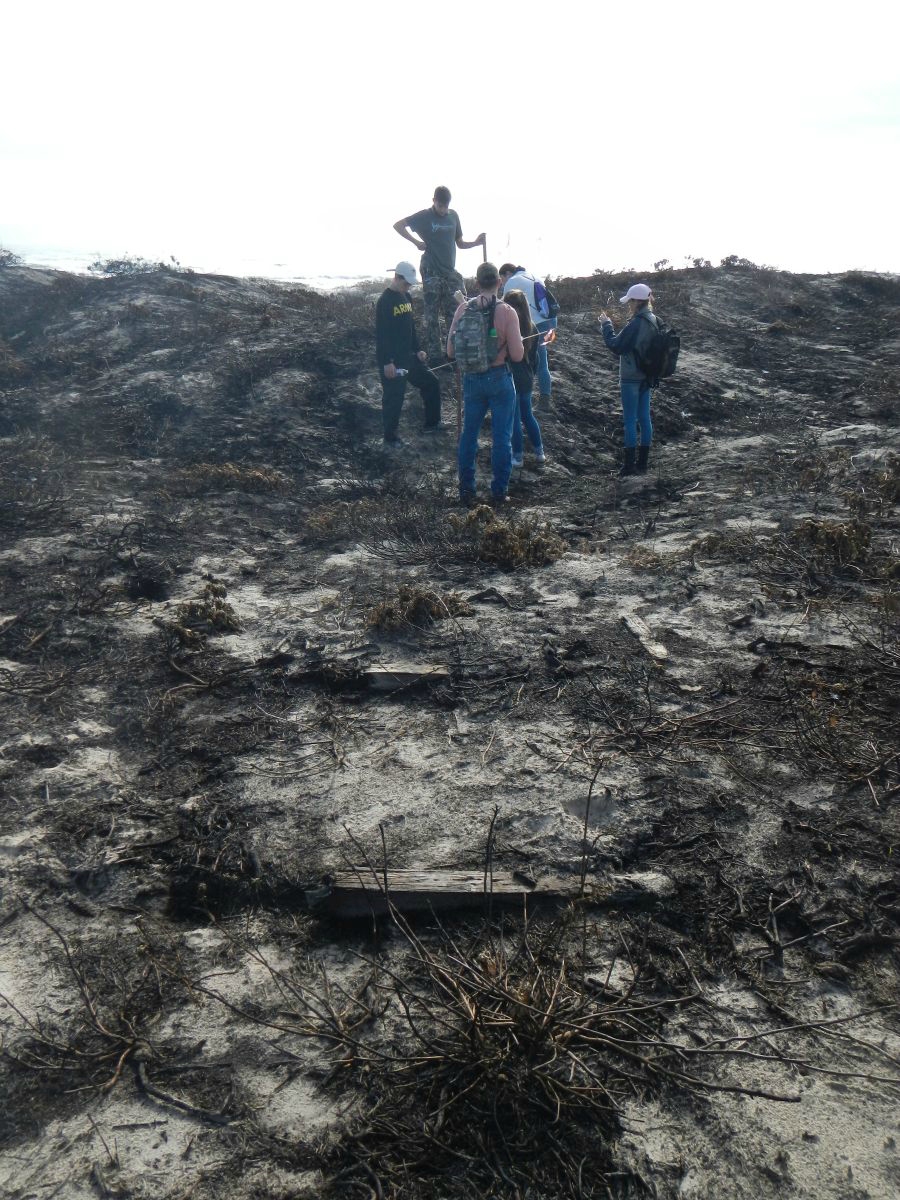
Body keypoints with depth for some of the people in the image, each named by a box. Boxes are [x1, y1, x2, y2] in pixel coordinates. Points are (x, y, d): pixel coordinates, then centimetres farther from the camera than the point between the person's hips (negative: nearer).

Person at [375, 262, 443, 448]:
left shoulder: (406, 297, 9)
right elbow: (381, 334, -19)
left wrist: (417, 350, 14)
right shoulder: (385, 301, -16)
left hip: (408, 356, 8)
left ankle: (431, 423, 28)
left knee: (431, 384, 13)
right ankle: (390, 437, 15)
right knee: (393, 399, 0)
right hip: (392, 361, -8)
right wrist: (387, 362, -21)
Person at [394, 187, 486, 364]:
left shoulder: (453, 216, 10)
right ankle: (435, 356, 4)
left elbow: (460, 243, 16)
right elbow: (398, 225, -4)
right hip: (432, 273, -5)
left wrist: (475, 243, -3)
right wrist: (416, 241, -10)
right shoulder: (425, 216, -3)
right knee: (432, 316, -1)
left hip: (450, 272, 5)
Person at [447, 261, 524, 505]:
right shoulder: (506, 312, -13)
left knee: (469, 434, 15)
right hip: (500, 378, -3)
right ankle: (499, 491, 14)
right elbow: (517, 355, -14)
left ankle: (466, 490, 21)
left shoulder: (463, 309, -5)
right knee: (501, 437, 8)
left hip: (472, 379, 3)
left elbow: (451, 351, -2)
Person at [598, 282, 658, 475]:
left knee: (630, 420, -2)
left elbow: (616, 345, -15)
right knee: (644, 418, 11)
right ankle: (642, 462, 18)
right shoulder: (653, 321, 6)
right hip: (646, 376, 8)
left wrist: (606, 324, -7)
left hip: (631, 378, -8)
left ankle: (629, 465, 2)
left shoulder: (635, 324, -21)